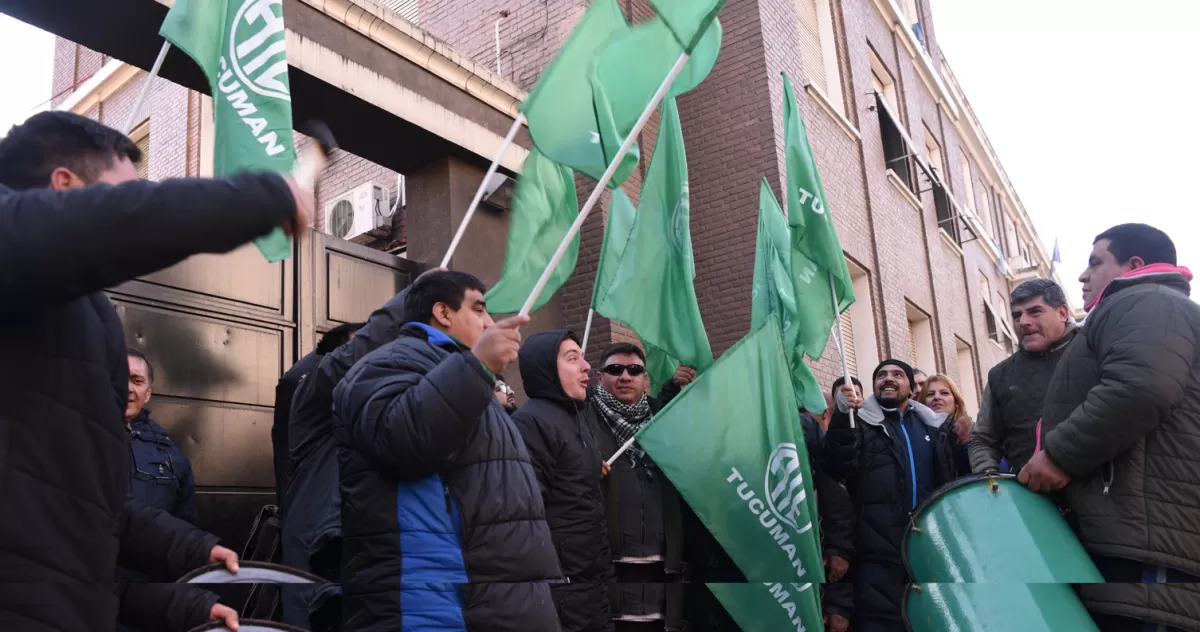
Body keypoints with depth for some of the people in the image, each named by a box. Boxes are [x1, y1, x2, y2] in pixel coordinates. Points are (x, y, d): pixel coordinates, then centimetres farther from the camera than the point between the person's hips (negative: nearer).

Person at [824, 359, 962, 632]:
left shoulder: (937, 425, 17)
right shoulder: (860, 421, 5)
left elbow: (957, 477, 17)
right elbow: (838, 467, -12)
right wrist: (843, 415, -25)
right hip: (880, 548, -4)